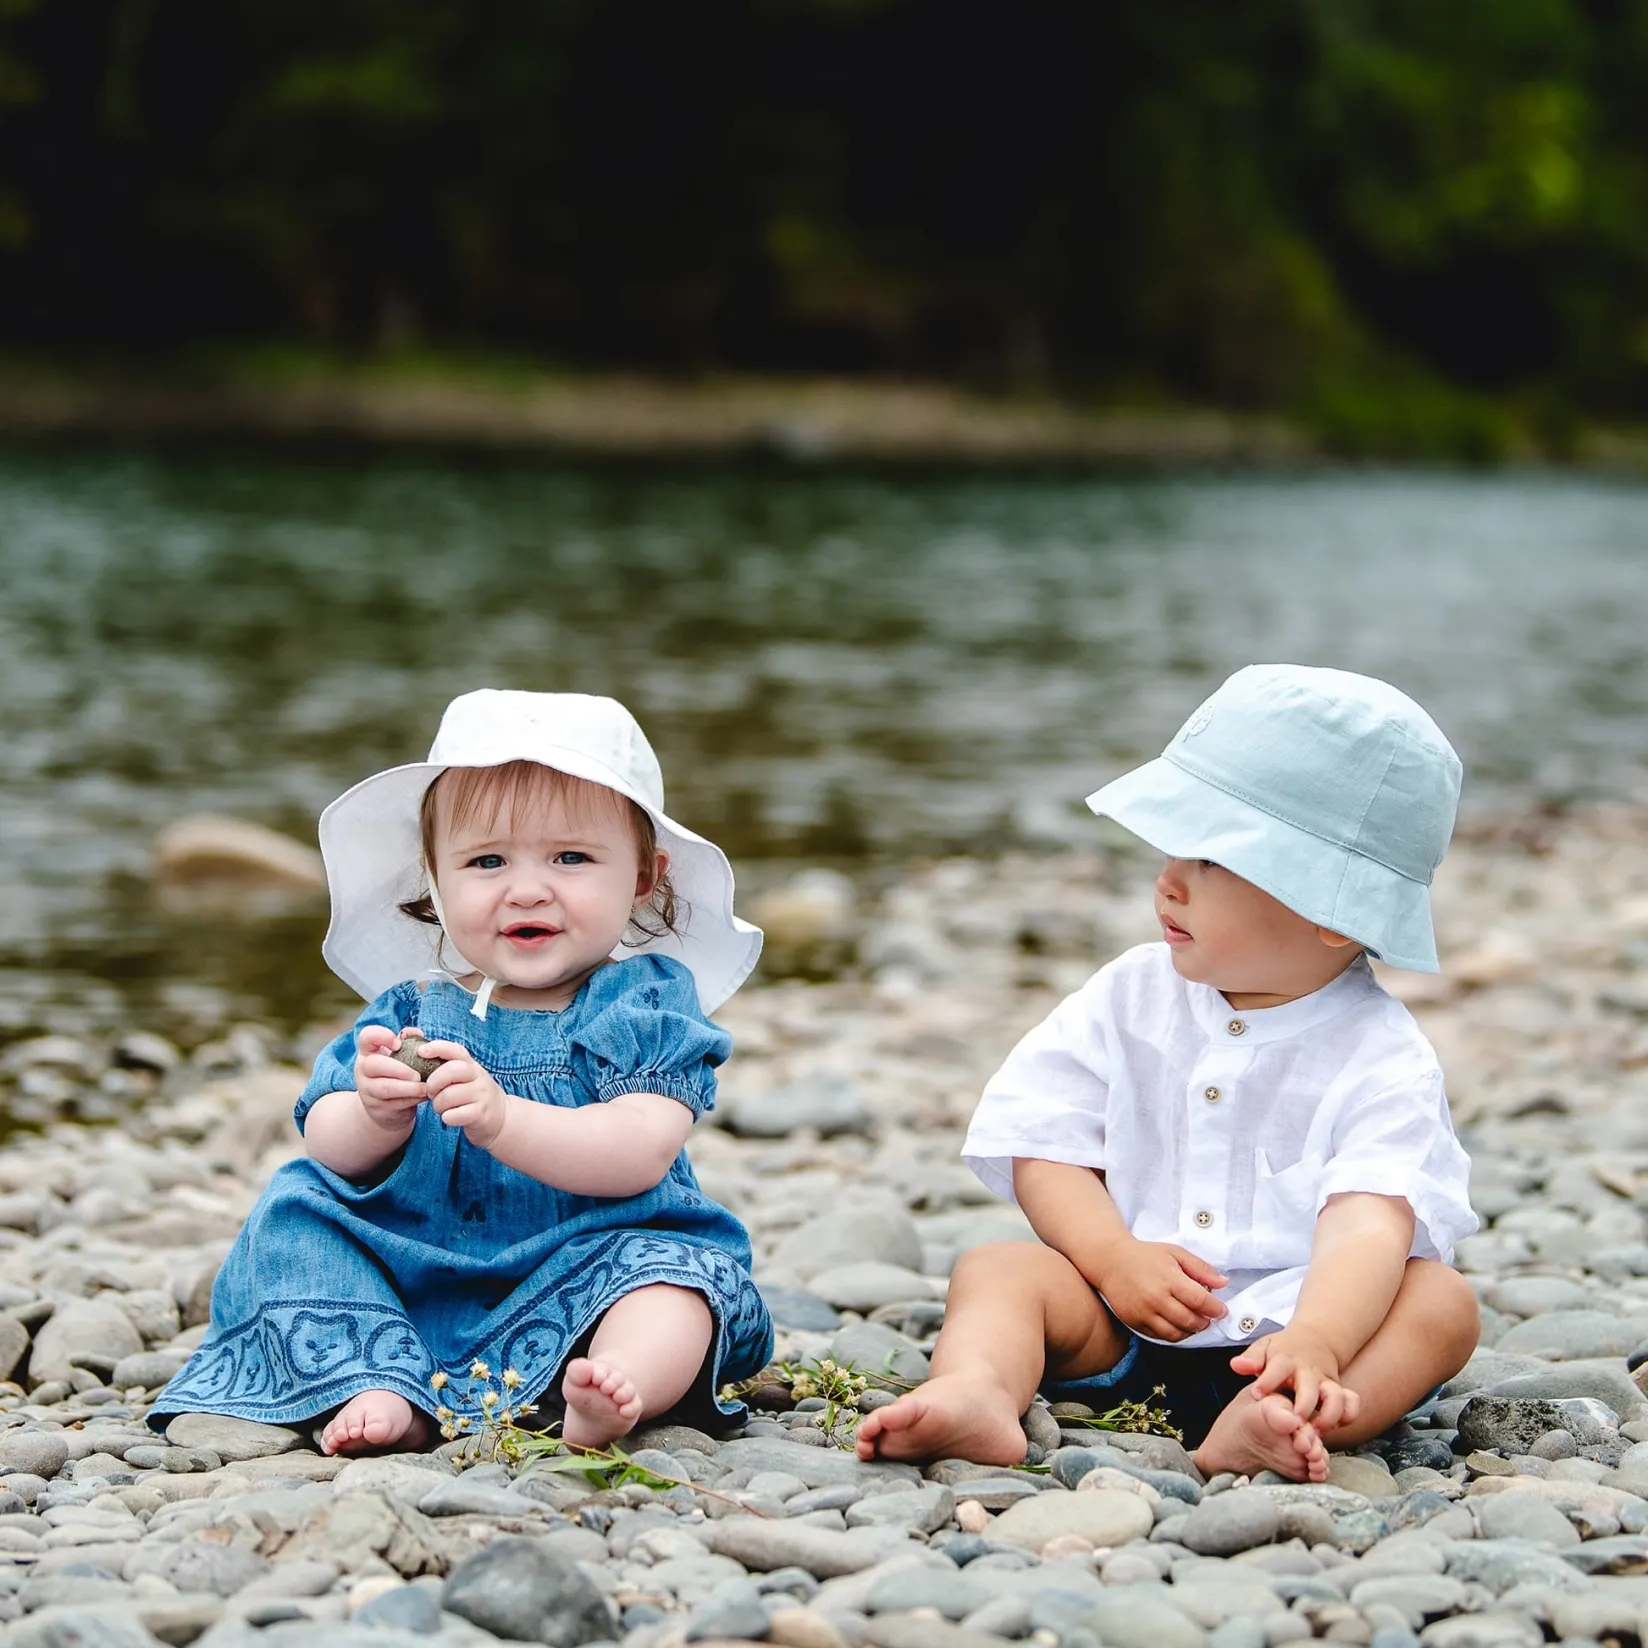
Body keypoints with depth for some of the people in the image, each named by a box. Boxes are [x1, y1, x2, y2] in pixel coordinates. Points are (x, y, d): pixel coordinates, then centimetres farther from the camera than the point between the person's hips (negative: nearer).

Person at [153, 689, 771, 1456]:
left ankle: (622, 1385, -56)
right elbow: (329, 1150, -3)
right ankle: (376, 1391, -30)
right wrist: (377, 1116, -28)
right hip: (406, 1289, 3)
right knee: (295, 1216, -12)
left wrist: (500, 1118, -34)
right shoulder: (410, 1012, 7)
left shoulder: (645, 1004, -2)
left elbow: (640, 1153, -18)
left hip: (579, 1279, -3)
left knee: (673, 1269, -28)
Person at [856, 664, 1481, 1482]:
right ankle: (978, 1391, -49)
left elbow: (1370, 1223, -22)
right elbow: (1043, 1145, 1)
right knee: (997, 1268, -17)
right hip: (1120, 1325, 3)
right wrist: (1114, 1258, -17)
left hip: (1280, 1326, -2)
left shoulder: (1381, 1059, -7)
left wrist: (1314, 1340, -41)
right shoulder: (1131, 995, 5)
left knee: (1443, 1300, -25)